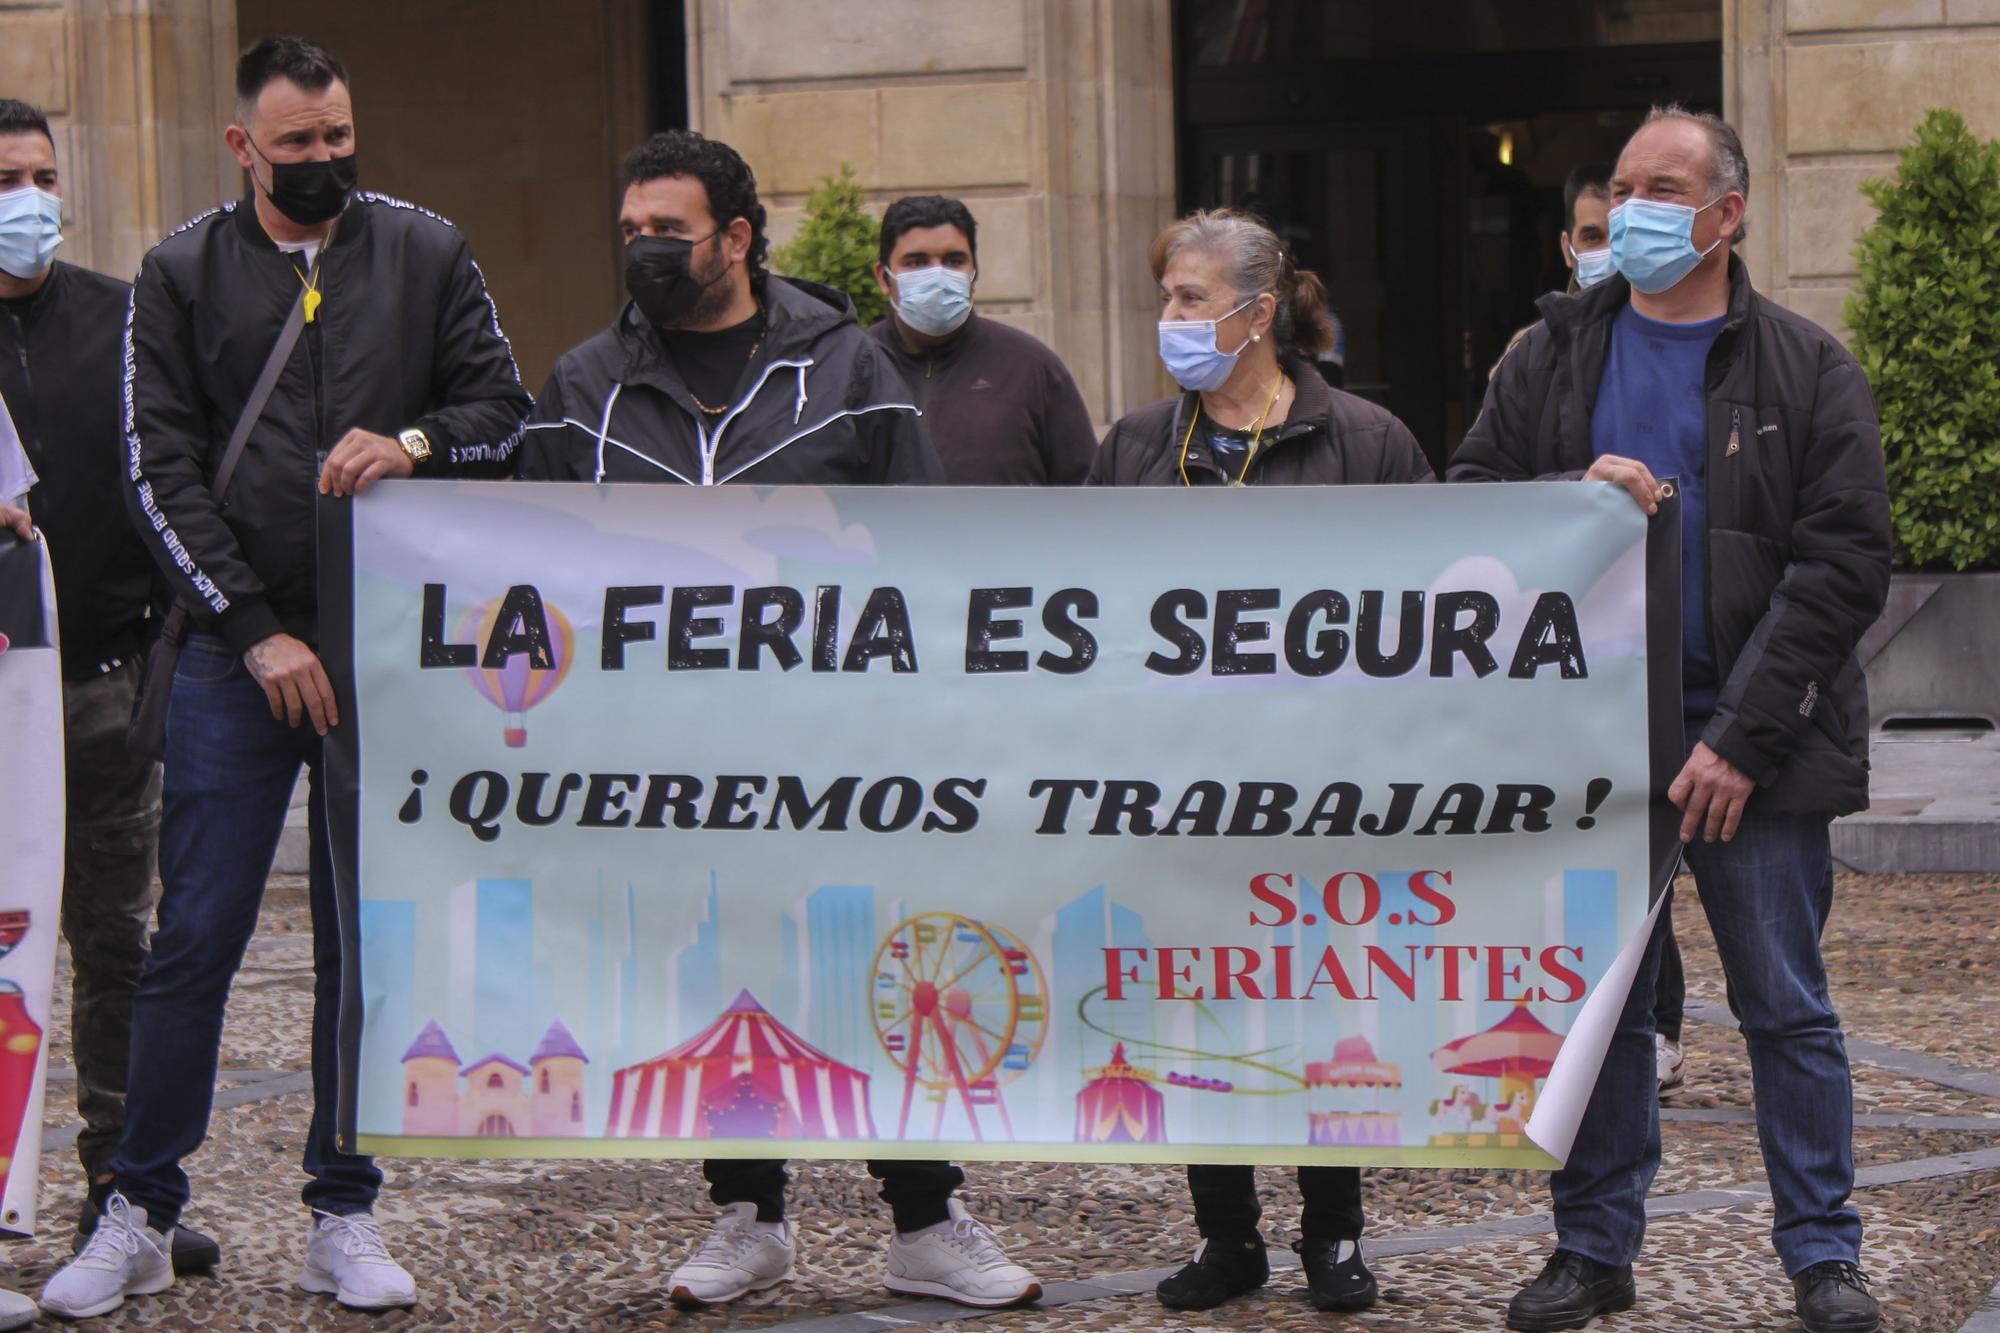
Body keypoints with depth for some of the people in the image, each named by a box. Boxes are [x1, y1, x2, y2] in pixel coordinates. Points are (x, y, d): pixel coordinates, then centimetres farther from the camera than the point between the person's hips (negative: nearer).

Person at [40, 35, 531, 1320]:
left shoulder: (426, 253, 8)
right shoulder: (183, 275, 4)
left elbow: (507, 410, 9)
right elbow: (161, 471, -1)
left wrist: (416, 442, -13)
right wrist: (255, 631, -9)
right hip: (238, 652, -1)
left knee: (369, 937, 5)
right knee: (196, 935, -3)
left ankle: (345, 1215, 15)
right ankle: (142, 1217, 8)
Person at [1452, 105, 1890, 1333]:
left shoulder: (1807, 371, 1)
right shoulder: (1554, 357, 9)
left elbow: (1843, 567, -5)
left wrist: (1740, 741, -12)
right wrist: (1576, 491, -12)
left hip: (1751, 749, -2)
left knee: (1787, 1007, 3)